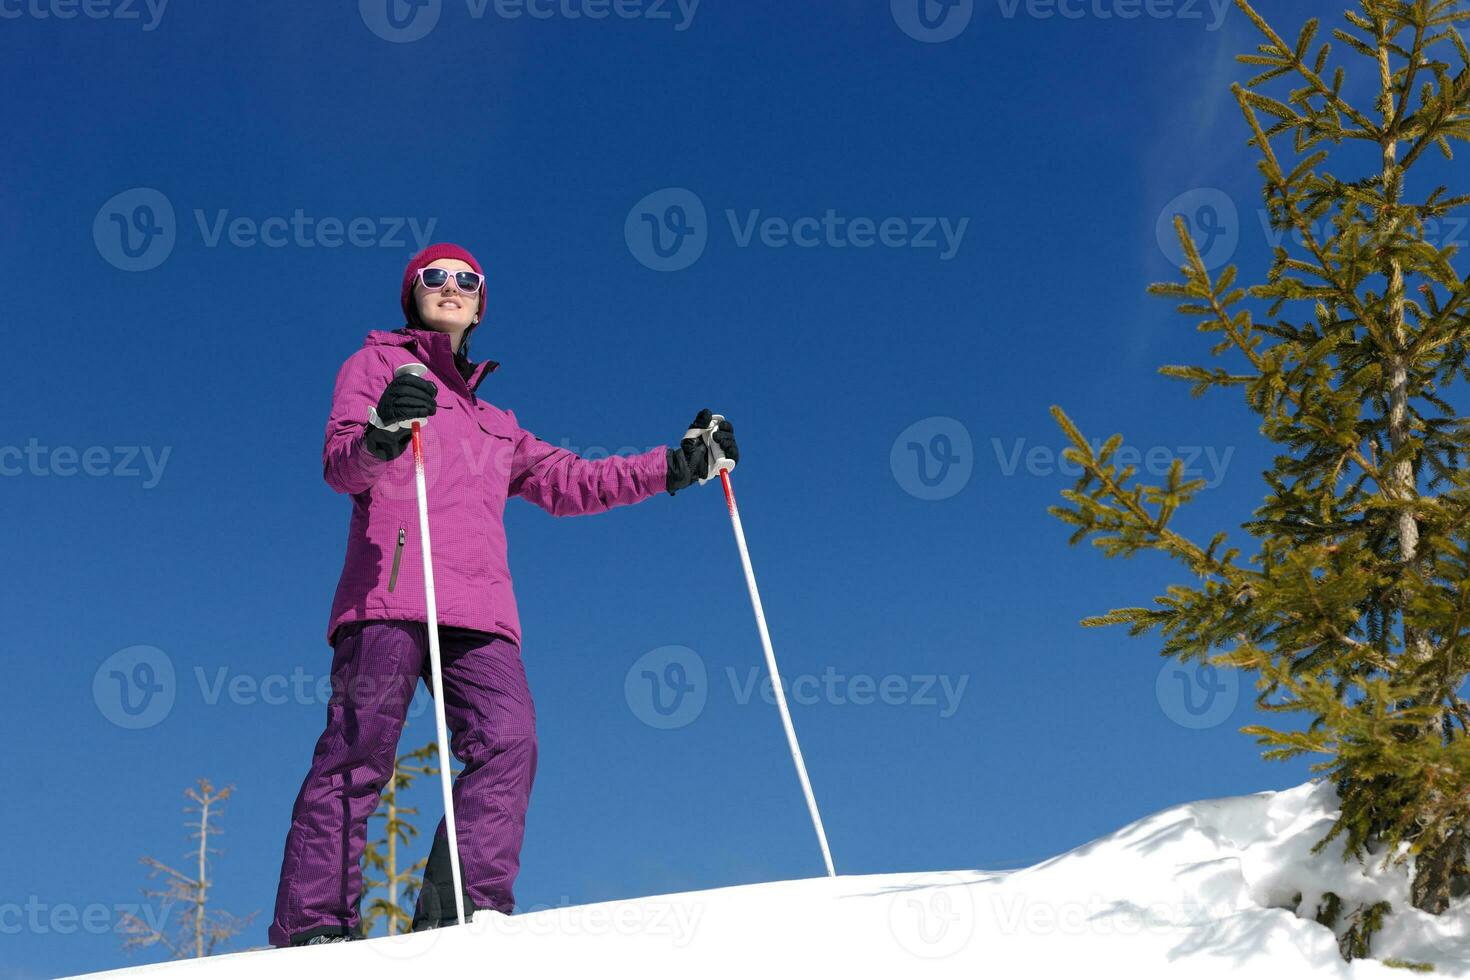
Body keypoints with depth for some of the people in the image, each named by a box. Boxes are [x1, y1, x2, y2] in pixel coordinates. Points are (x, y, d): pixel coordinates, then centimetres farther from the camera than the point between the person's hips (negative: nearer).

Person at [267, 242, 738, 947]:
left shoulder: (493, 423, 37)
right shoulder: (377, 364, 18)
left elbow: (567, 481, 32)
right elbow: (339, 463, 3)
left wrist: (676, 466, 25)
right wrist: (380, 437, -22)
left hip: (478, 608, 5)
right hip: (389, 589, -5)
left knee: (508, 741, -17)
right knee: (360, 749, -14)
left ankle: (465, 907, -22)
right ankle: (313, 924, -15)